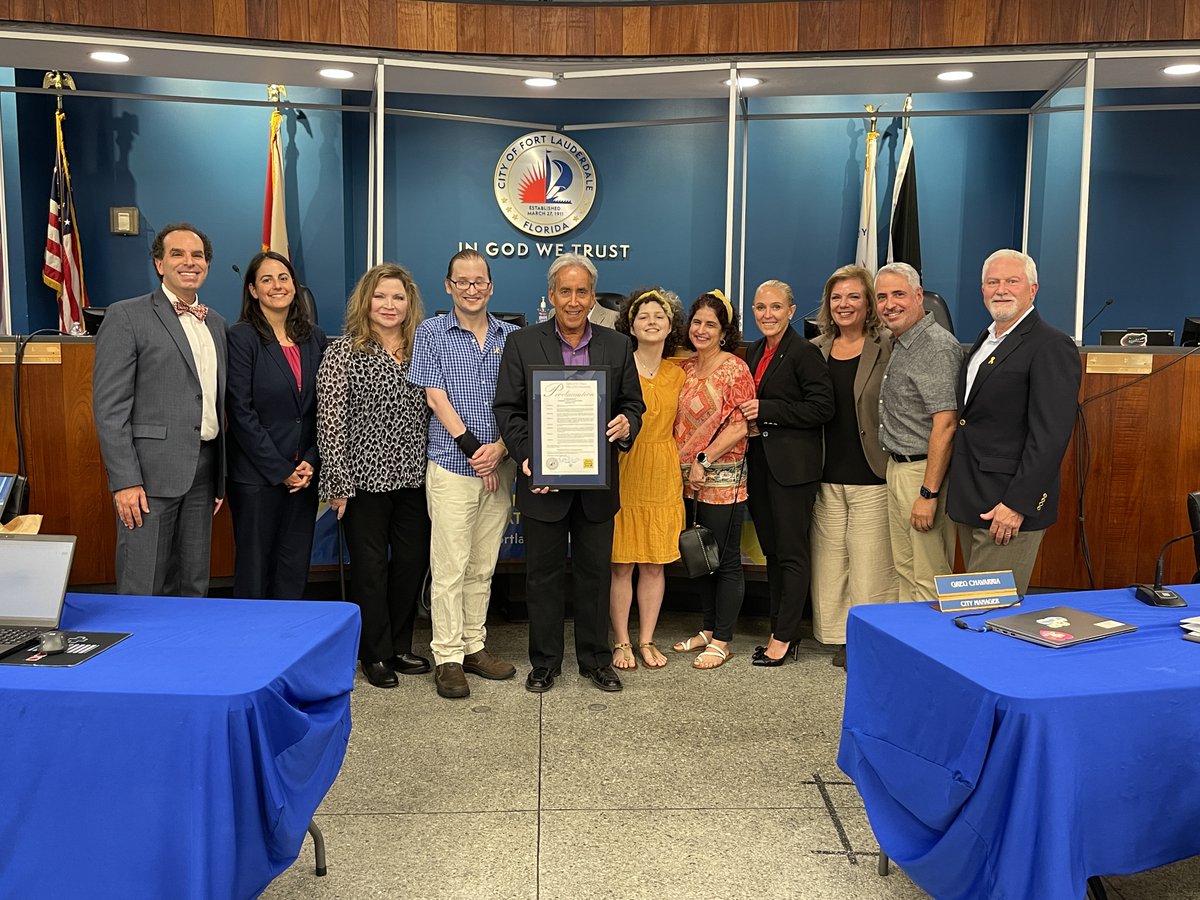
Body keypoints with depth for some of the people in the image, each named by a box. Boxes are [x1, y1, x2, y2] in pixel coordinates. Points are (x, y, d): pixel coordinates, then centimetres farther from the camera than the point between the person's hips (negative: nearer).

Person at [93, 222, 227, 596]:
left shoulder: (217, 324, 15)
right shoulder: (127, 317, -4)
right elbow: (109, 407, -9)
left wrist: (222, 475, 15)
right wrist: (124, 481, -15)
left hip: (203, 473, 6)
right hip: (151, 471, -6)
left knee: (195, 586, 13)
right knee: (144, 591, 0)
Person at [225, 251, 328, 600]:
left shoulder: (314, 338, 9)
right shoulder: (242, 337, -6)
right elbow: (241, 413, -11)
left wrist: (311, 461, -2)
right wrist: (280, 470, -12)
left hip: (303, 475, 5)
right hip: (257, 476, -4)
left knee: (294, 574, 10)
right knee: (254, 572, 5)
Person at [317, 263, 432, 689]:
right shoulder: (344, 351, -5)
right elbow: (330, 421, -8)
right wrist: (339, 483, -11)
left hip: (414, 477, 5)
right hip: (366, 478, -4)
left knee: (413, 561, 10)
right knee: (370, 566, 6)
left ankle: (400, 646, 27)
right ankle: (375, 653, 21)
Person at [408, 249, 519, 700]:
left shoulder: (512, 336, 9)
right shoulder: (431, 332, 1)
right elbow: (436, 397, -6)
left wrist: (500, 447, -11)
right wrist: (473, 448, -12)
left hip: (499, 467, 3)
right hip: (451, 465, -3)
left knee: (483, 565, 11)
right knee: (450, 565, -1)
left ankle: (474, 646, 22)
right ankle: (447, 657, 8)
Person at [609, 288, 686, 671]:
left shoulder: (677, 374, 9)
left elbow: (677, 429, 15)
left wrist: (685, 469, 8)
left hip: (663, 477, 4)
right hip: (623, 473, -4)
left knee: (655, 563, 8)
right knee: (621, 563, 1)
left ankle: (646, 640, 21)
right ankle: (621, 642, 16)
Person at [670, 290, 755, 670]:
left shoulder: (735, 370, -8)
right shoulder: (685, 367, 10)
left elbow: (740, 426, -14)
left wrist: (703, 460, -15)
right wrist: (682, 462, 2)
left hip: (723, 478, -6)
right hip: (690, 478, 7)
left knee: (725, 560, 3)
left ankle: (721, 641, 13)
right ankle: (708, 629, 28)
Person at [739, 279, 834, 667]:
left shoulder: (804, 352, -9)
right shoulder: (753, 352, 14)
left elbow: (822, 407, -15)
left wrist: (766, 411, -17)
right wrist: (748, 420, 3)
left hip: (792, 466, -8)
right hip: (759, 462, 8)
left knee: (791, 551, 0)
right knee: (771, 550, 12)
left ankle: (784, 637, 8)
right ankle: (781, 629, 22)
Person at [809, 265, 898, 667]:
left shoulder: (887, 348, -4)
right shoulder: (817, 349, 10)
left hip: (872, 479, -4)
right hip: (827, 478, 5)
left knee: (871, 566, 0)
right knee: (830, 562, 9)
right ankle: (840, 638, 22)